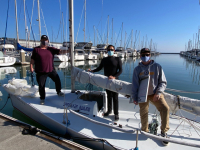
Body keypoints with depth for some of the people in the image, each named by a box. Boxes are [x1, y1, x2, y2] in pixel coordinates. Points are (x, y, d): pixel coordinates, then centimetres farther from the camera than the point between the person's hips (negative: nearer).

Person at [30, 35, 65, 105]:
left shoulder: (51, 49, 6)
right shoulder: (36, 49, 3)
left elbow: (59, 51, -3)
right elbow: (32, 59, 3)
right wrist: (31, 67, -6)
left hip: (51, 70, 2)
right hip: (40, 72, -2)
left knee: (57, 80, 5)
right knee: (41, 86, 4)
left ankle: (59, 92, 31)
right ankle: (42, 99, 24)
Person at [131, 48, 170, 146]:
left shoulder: (157, 67, -2)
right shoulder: (137, 69, 1)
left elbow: (163, 82, 1)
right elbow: (135, 85, 3)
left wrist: (159, 92, -15)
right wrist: (134, 98, 1)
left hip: (155, 93, 0)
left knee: (165, 108, -20)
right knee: (143, 114, 4)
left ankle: (164, 131, 2)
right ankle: (145, 131, 32)